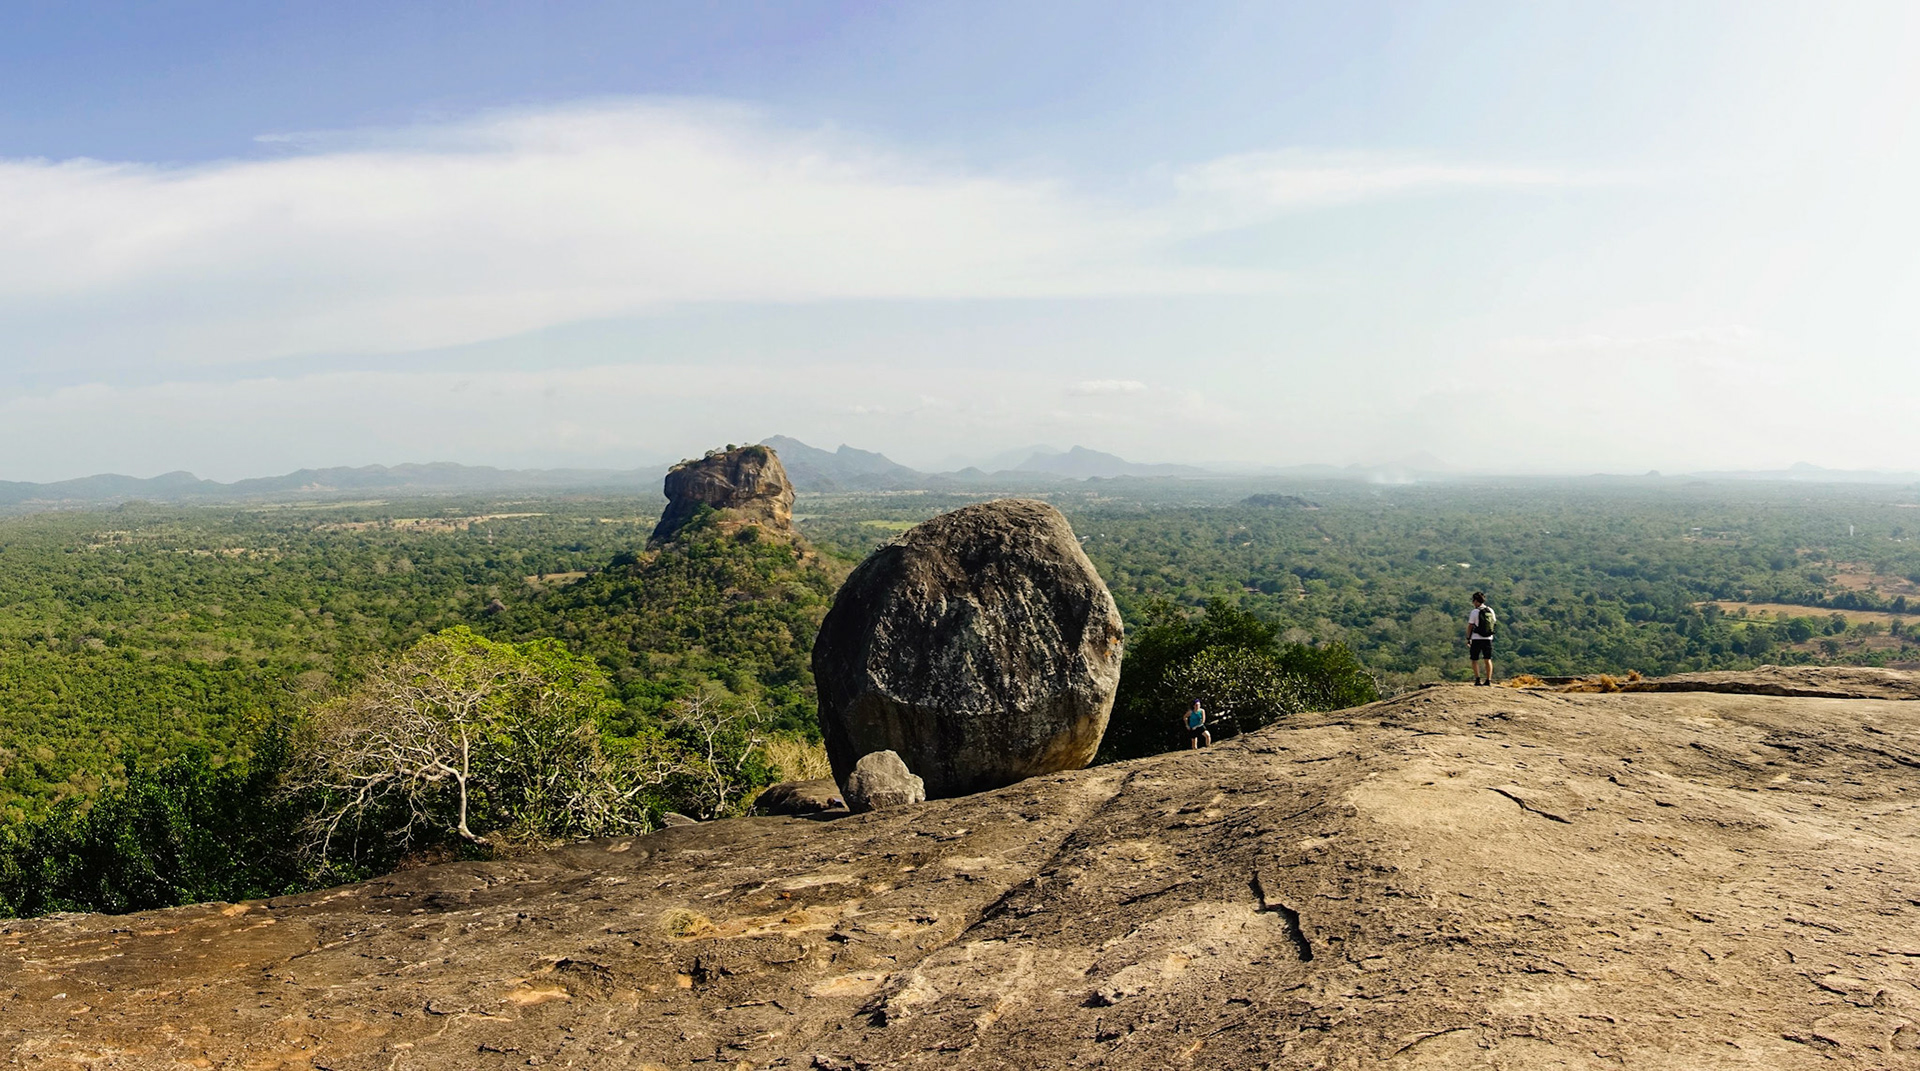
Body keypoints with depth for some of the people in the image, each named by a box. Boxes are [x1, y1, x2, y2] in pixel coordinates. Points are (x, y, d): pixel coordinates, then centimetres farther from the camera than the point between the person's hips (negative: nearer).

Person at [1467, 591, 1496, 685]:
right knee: (1488, 660, 9)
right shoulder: (1490, 610, 5)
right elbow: (1494, 622, 11)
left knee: (1475, 660, 6)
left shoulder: (1474, 612, -10)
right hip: (1488, 638, 4)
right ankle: (1488, 680, 5)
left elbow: (1470, 626, -8)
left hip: (1476, 638, -4)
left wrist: (1468, 639, 0)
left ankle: (1478, 679, -4)